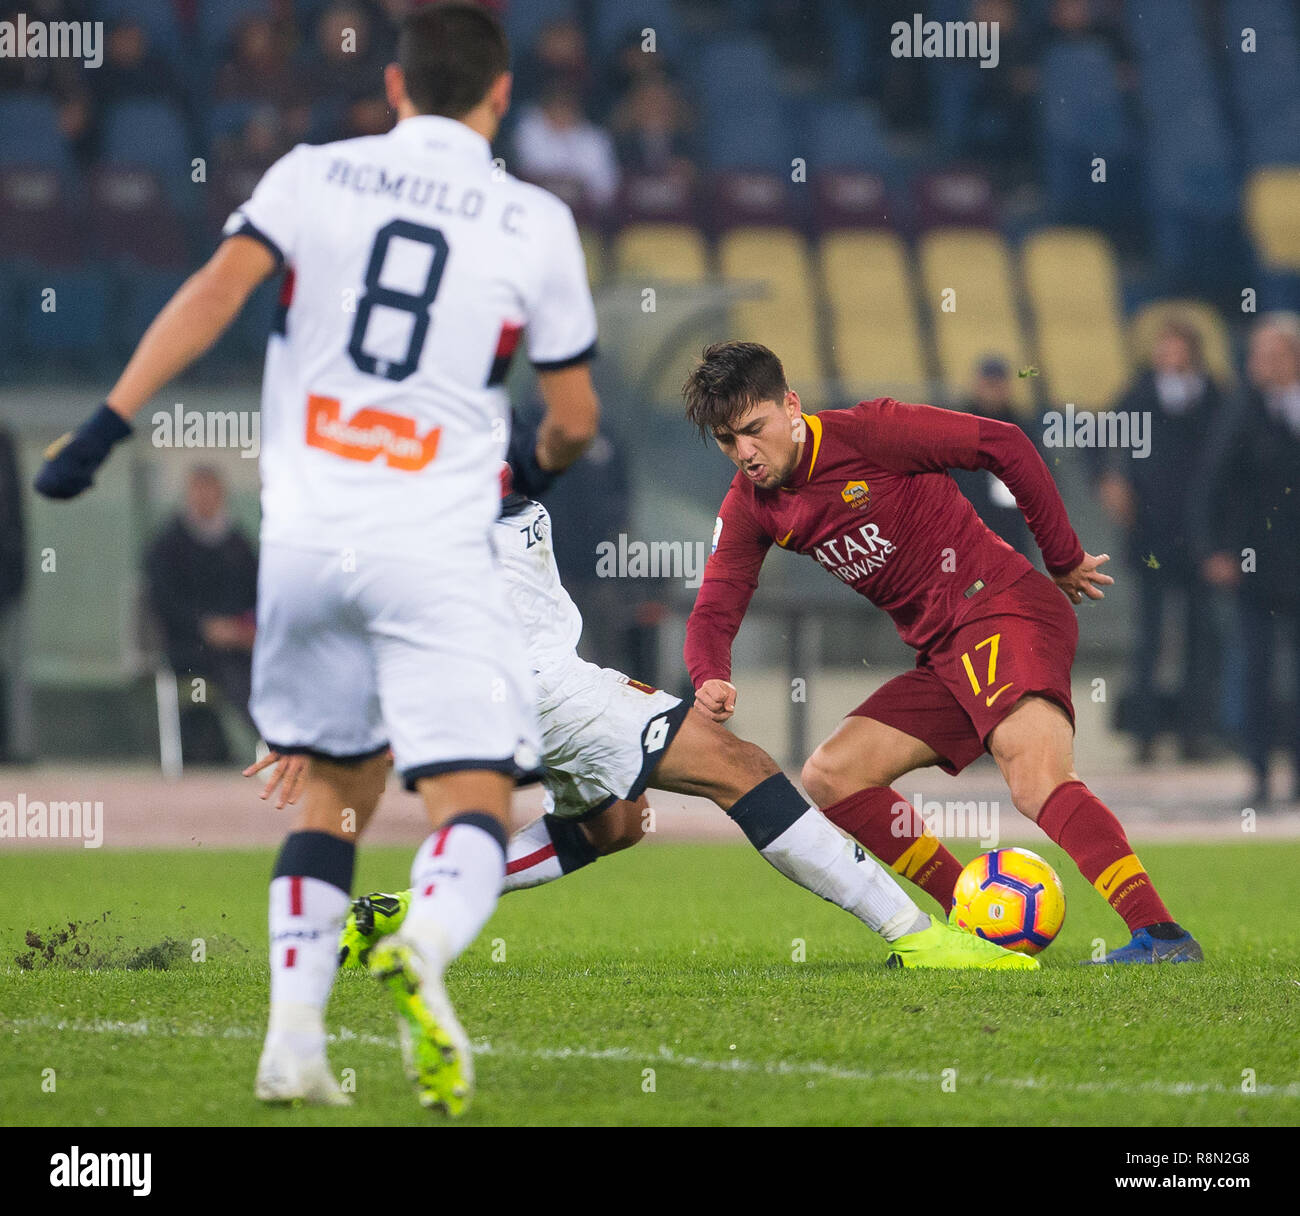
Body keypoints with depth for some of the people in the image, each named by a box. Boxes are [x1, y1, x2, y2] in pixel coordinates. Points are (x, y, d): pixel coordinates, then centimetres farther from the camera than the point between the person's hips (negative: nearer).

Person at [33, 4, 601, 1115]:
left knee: (335, 787, 19)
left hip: (304, 537, 3)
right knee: (474, 803, -5)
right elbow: (574, 417, 8)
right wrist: (541, 465, 30)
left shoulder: (314, 175, 6)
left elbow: (216, 291, -8)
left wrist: (107, 426, -10)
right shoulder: (535, 223, 3)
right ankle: (423, 945, -37)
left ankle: (293, 1036, 8)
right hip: (435, 550, -3)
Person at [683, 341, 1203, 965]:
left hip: (1003, 608, -8)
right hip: (942, 655, 8)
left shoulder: (867, 432, -10)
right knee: (829, 778, 1)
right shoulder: (750, 509, 10)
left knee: (1036, 779, -30)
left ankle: (1161, 936, -41)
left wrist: (1064, 559, -5)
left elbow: (1003, 445, -9)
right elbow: (713, 613, 7)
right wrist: (710, 680, -17)